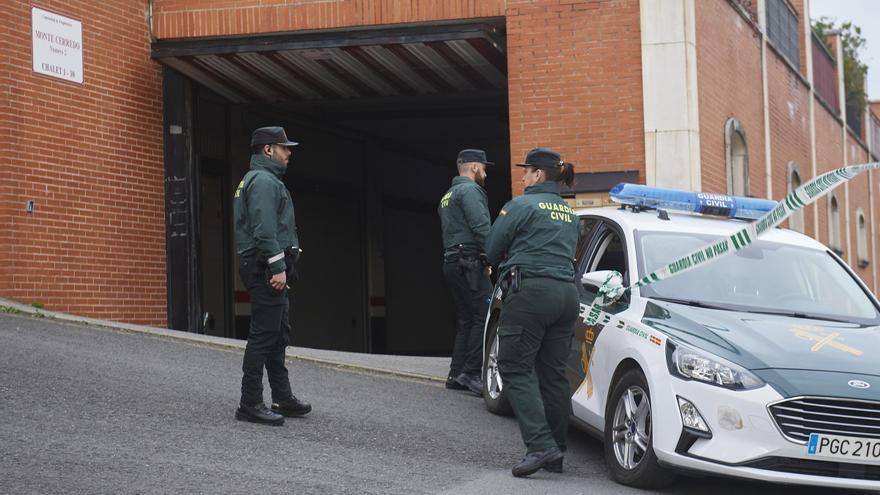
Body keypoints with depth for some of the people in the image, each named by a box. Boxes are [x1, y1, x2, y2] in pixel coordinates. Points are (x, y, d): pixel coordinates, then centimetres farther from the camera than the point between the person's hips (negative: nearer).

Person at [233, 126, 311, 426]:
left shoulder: (263, 179, 22)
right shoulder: (263, 181, -12)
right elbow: (265, 229, -22)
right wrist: (278, 267, -23)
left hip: (268, 269, 11)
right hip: (266, 268, -11)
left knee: (279, 335, 14)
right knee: (264, 334, -10)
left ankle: (283, 399, 20)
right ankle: (250, 404, -9)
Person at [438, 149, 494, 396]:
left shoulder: (447, 197, 24)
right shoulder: (470, 190, -7)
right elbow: (481, 228, -19)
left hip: (452, 262, 10)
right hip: (469, 262, -10)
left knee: (466, 320, 13)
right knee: (484, 316, -12)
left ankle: (456, 375, 11)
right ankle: (471, 372, -17)